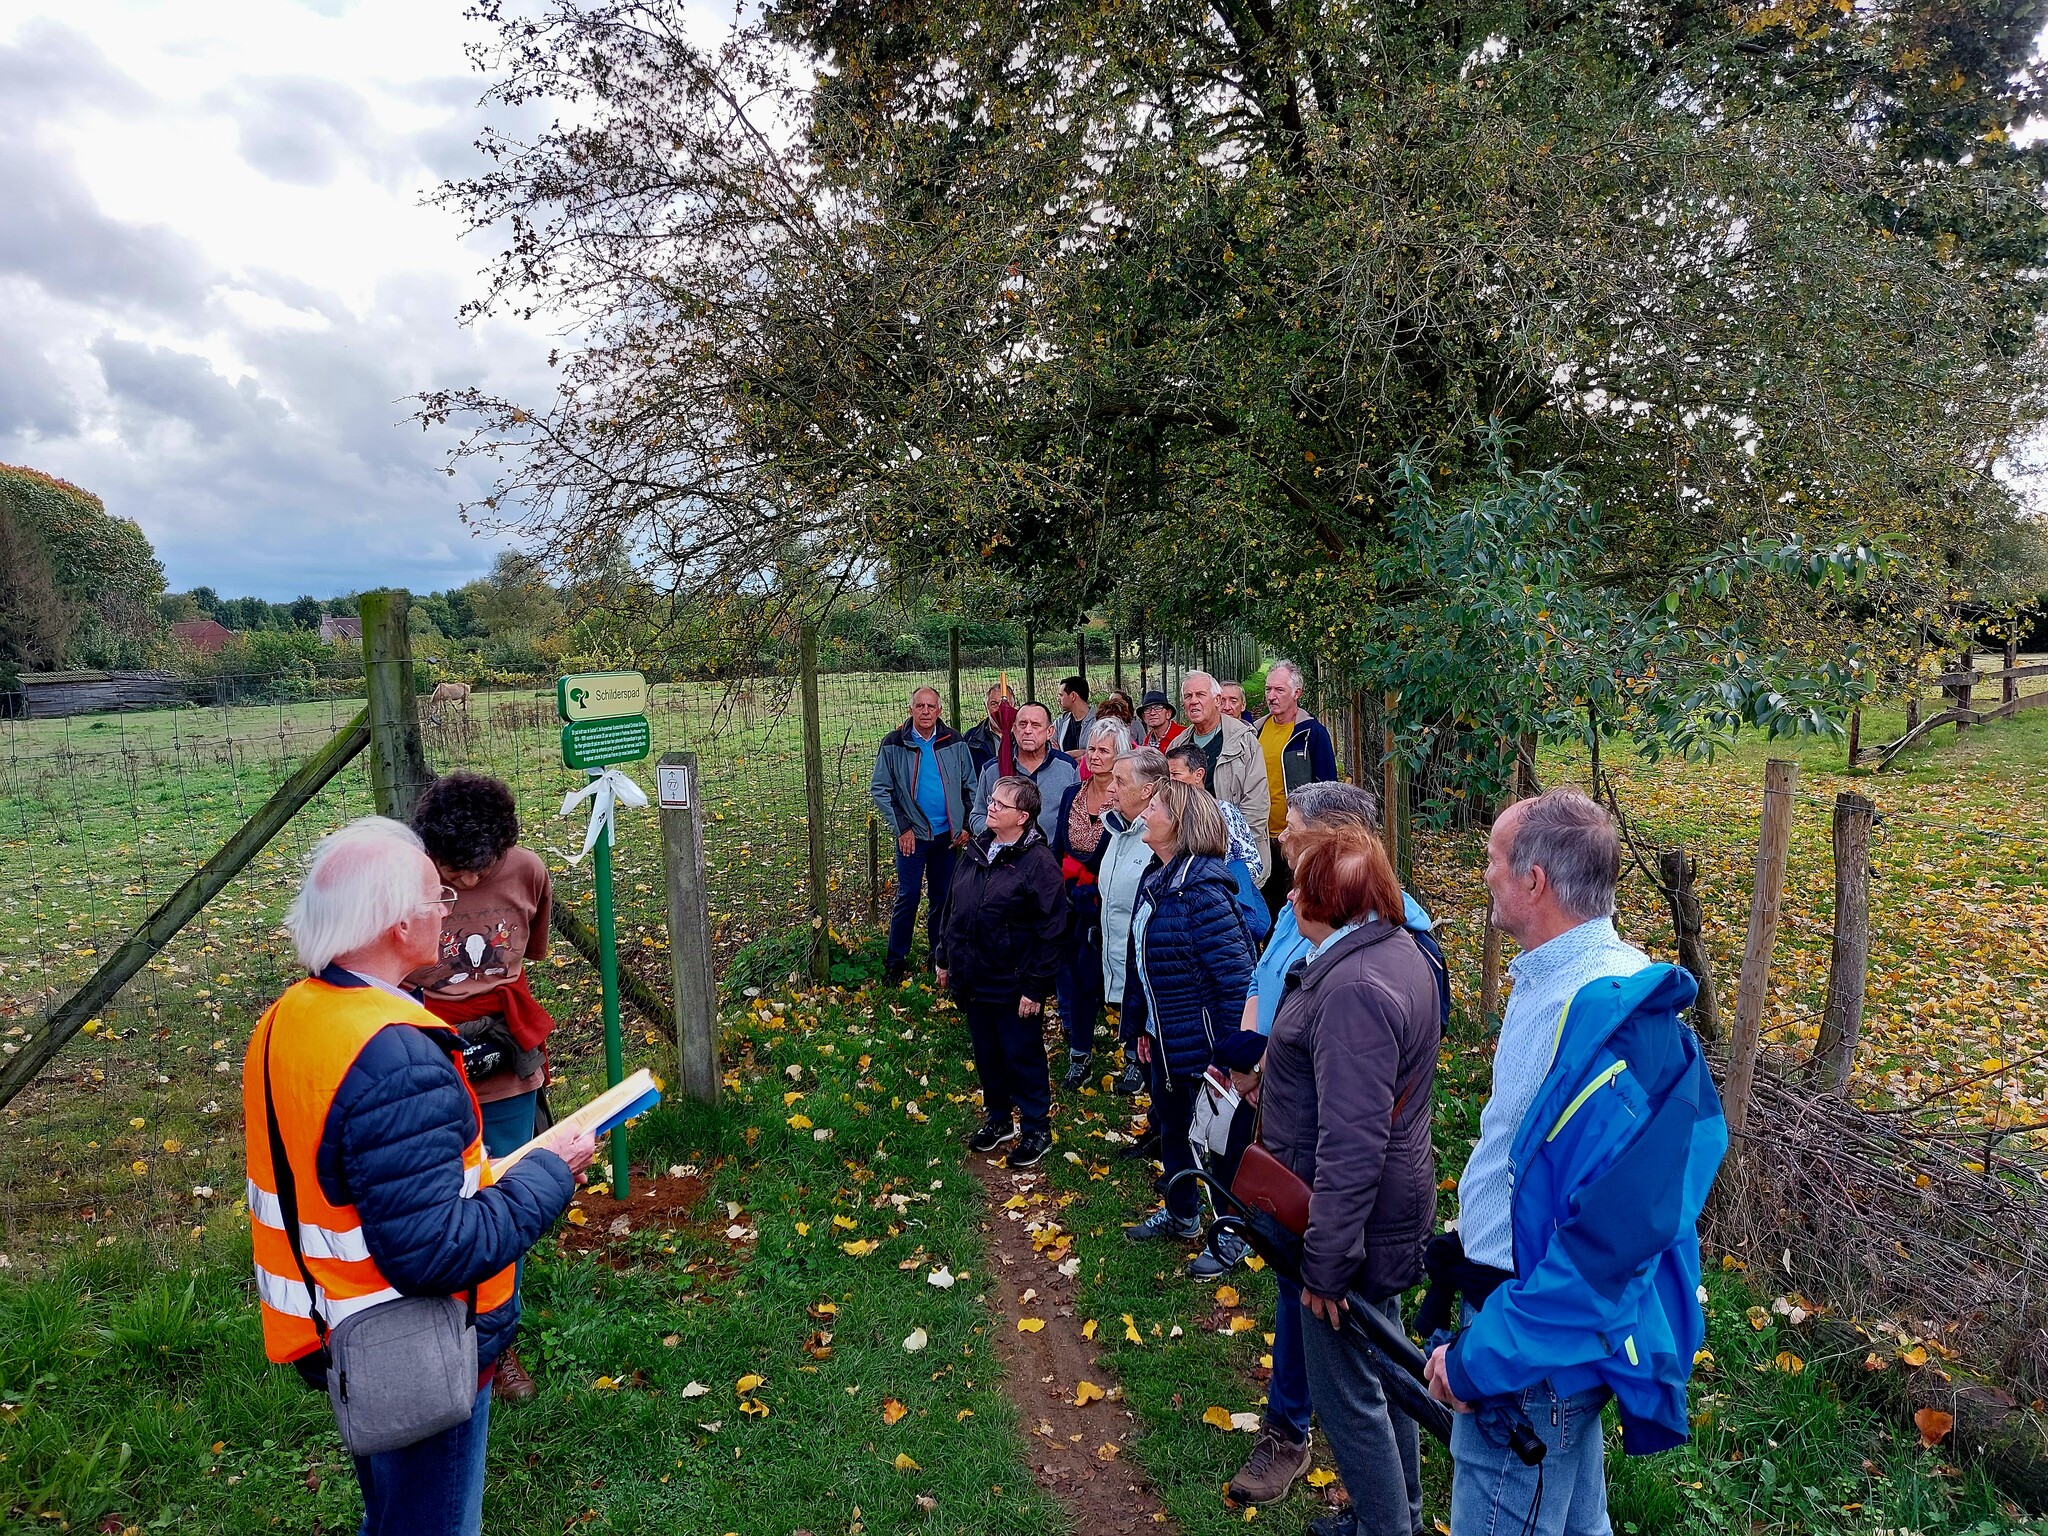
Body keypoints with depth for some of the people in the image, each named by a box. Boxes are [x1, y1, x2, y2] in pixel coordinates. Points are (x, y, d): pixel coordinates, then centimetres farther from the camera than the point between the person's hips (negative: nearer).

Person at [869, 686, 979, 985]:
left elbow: (970, 787, 6)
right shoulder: (893, 744, -6)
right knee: (907, 898, 1)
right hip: (913, 835, -2)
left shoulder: (955, 743, 0)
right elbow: (879, 789, -5)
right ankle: (895, 961, 14)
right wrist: (901, 828, -9)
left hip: (948, 835, 2)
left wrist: (967, 826, 0)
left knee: (943, 898, 12)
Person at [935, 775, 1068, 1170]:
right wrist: (945, 957, 16)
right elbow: (953, 907, 14)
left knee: (1022, 1056, 8)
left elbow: (1051, 931, -17)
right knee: (985, 1053, 19)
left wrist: (1035, 987, -17)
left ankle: (1037, 1129, 25)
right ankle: (997, 1119, 38)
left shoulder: (1039, 863, -17)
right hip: (972, 979, 7)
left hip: (1012, 985, -6)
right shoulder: (976, 850, 4)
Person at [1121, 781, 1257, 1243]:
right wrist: (1144, 1026, 17)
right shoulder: (1157, 881, 4)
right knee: (1170, 1123, 24)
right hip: (1165, 1038, 9)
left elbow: (1235, 973, -26)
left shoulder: (1201, 888, -26)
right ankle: (1179, 1214, 46)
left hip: (1201, 1041, -9)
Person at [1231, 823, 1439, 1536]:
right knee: (1378, 1365, 26)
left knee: (1344, 1390, 8)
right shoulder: (1398, 951, 3)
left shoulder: (1353, 988, -30)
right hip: (1392, 1206, 10)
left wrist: (1326, 1262, -24)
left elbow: (1350, 1145, -30)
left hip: (1351, 1220, -10)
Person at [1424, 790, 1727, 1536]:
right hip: (1516, 1291, 9)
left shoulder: (1612, 1018, -29)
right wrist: (1475, 1243, 19)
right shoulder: (1553, 980, 2)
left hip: (1542, 1334, -9)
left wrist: (1481, 1355, -25)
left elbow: (1613, 1231, -31)